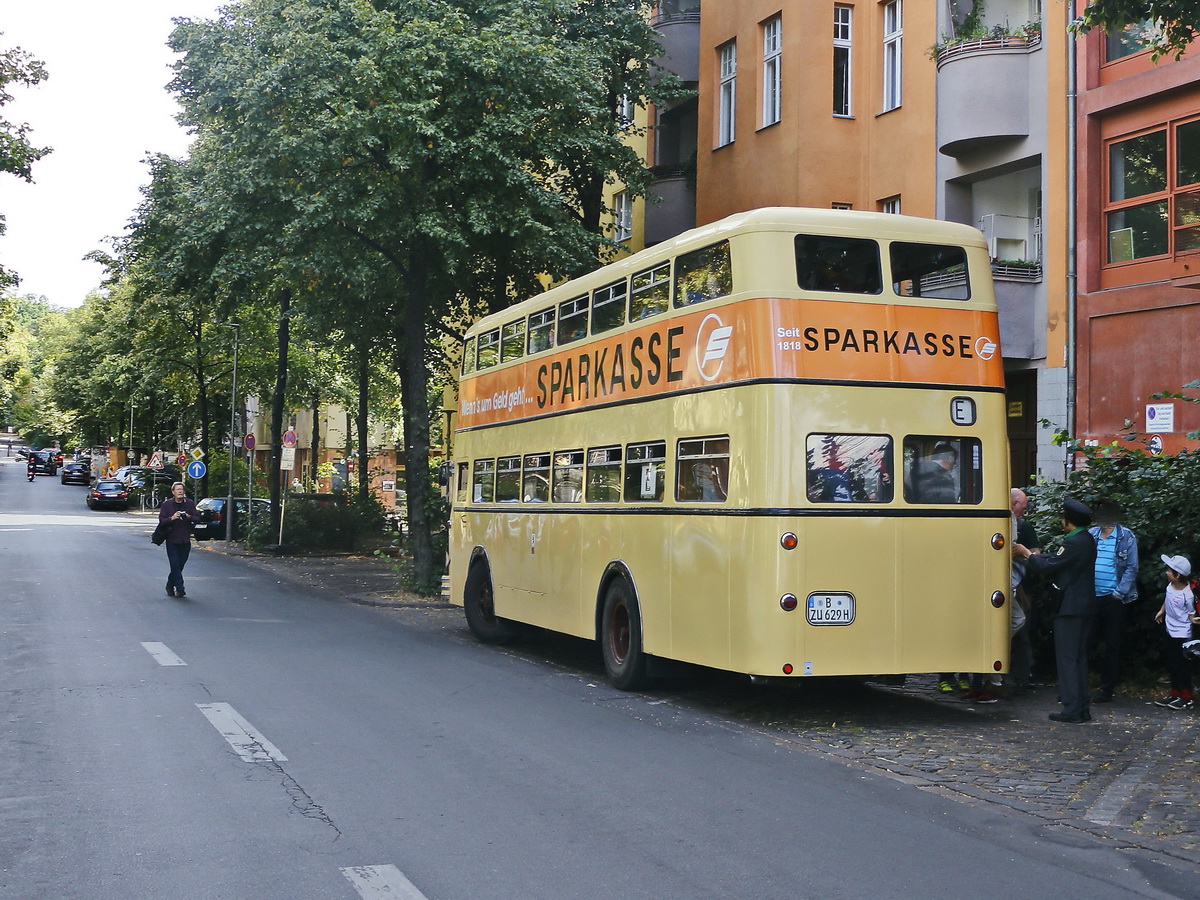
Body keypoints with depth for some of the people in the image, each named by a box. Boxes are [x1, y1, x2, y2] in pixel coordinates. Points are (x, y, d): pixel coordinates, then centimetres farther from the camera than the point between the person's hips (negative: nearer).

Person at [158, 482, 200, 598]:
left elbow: (197, 518, 2)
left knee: (180, 565, 7)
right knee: (175, 564, -8)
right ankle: (179, 588, -7)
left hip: (185, 540, 2)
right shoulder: (167, 504, -1)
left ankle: (170, 585, 26)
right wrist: (172, 518, -23)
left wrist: (189, 517, -18)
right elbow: (161, 519, -6)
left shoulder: (189, 504, 4)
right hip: (172, 540, -2)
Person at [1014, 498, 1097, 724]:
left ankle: (1072, 710, -4)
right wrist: (1033, 555, 19)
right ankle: (1082, 708, 17)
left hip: (1070, 608, -10)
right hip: (1084, 607, 10)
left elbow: (1048, 566, -16)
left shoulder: (1074, 542, -18)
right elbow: (1056, 560, 15)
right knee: (1078, 657, 14)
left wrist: (1026, 553, -2)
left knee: (1067, 658, -4)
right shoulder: (1086, 540, 12)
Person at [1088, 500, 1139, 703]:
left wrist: (1120, 593, -10)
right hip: (1090, 597, 3)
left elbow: (1131, 568, -4)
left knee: (1112, 645, 5)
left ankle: (1107, 689, 12)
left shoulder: (1126, 537, -3)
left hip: (1113, 600, -3)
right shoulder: (1090, 535, 6)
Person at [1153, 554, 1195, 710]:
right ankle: (1175, 694, 29)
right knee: (1171, 665, 17)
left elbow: (1192, 614, -16)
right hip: (1169, 631, 8)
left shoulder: (1187, 595, -25)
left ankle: (1187, 698, 12)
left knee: (1182, 666, 1)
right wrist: (1161, 611, 27)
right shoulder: (1170, 586, -3)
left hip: (1182, 635, -8)